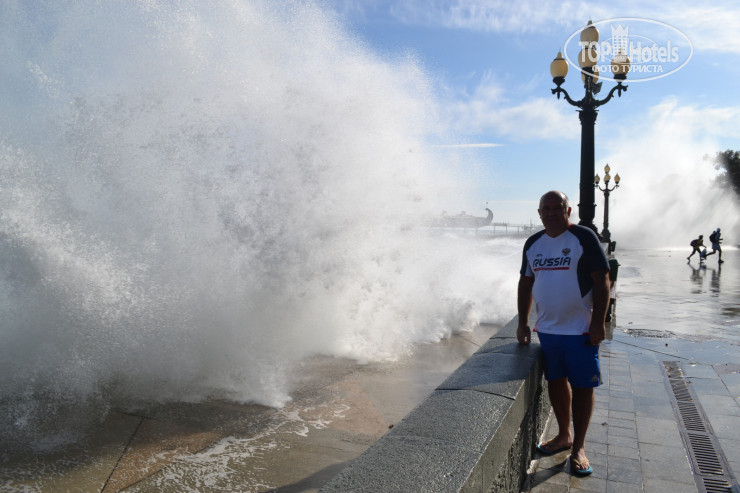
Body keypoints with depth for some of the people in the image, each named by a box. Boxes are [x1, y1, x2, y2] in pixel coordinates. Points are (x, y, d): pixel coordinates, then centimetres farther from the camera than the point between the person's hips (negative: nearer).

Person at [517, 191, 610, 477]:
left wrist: (598, 322, -15)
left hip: (580, 329, -5)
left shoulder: (584, 238, -8)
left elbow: (602, 280, -11)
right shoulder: (533, 243, 7)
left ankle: (579, 446, 19)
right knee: (556, 382, 15)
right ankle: (564, 435, 33)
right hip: (546, 328, 5)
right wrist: (522, 323, 7)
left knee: (582, 387, 5)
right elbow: (525, 283, 12)